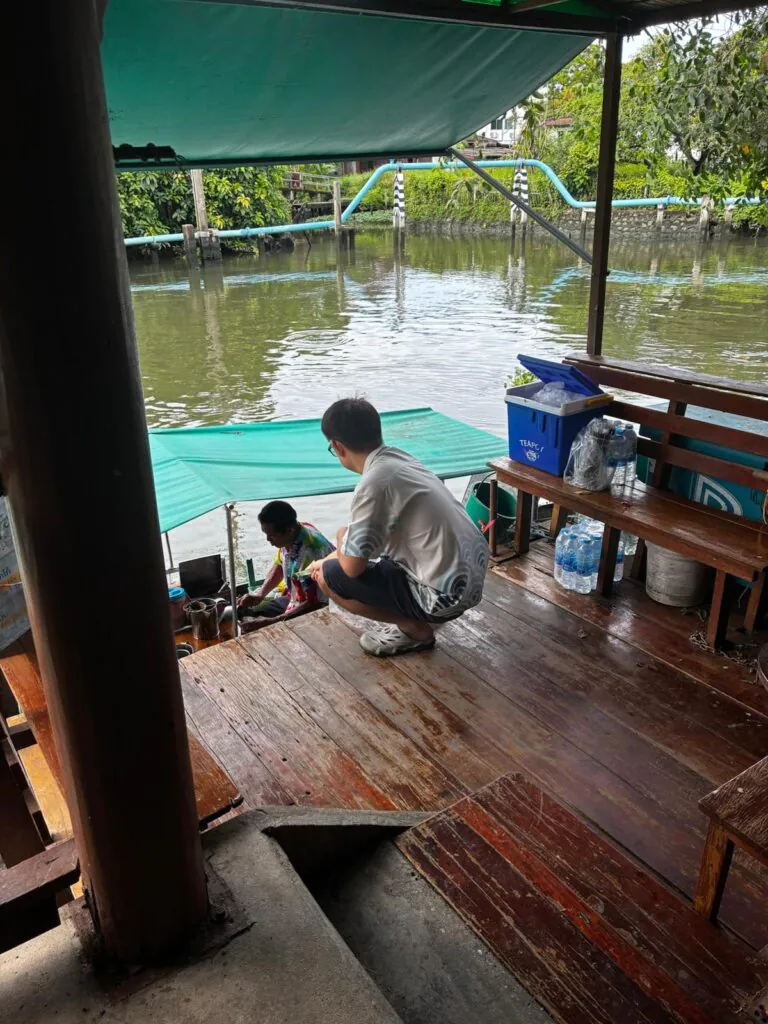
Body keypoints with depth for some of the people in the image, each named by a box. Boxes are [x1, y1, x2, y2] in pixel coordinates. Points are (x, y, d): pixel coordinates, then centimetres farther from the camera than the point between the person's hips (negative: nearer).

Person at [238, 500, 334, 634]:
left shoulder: (311, 553, -35)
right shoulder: (290, 537, -11)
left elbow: (314, 604, -30)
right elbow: (279, 566, 10)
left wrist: (270, 622, -30)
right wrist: (260, 594, -4)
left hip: (310, 612, -8)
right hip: (290, 594, 8)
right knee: (242, 610, 9)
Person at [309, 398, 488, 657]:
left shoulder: (375, 483, -22)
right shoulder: (397, 459, 6)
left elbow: (352, 566, -15)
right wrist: (328, 557, 35)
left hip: (448, 593, -9)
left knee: (330, 576, -4)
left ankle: (416, 630, 6)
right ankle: (417, 616, 19)